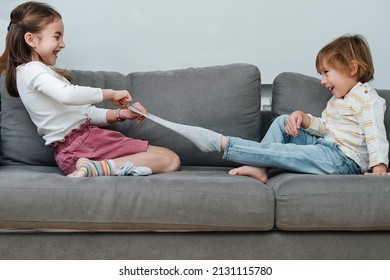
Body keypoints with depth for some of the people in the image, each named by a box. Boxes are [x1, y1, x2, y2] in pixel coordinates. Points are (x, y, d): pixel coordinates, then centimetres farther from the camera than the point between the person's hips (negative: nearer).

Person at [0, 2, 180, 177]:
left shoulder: (43, 71, 25)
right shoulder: (33, 70, -5)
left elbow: (83, 112, 17)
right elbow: (67, 95, -27)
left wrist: (120, 114, 2)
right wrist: (109, 94, -14)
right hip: (77, 146, -10)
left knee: (171, 158, -1)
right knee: (169, 160, -14)